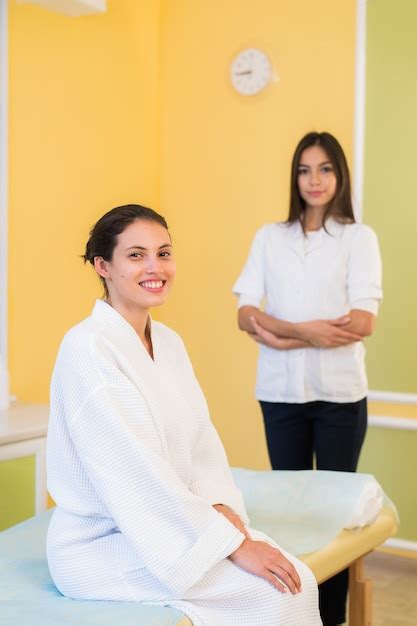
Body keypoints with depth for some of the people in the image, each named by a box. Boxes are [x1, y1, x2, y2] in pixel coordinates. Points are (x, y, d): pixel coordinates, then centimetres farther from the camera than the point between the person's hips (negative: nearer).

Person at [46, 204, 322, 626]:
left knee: (296, 579, -13)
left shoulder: (169, 342, 9)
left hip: (168, 525, 7)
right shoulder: (87, 348, -17)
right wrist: (231, 543, -21)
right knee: (272, 592, -20)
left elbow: (201, 440, 9)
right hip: (102, 544, -7)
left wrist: (219, 505, -11)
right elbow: (135, 472, -22)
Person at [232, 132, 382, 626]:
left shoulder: (359, 238, 1)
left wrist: (283, 335, -12)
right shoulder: (269, 238, 9)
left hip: (339, 392, -2)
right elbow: (246, 314, 0)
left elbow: (363, 322, -10)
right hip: (280, 391, 2)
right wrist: (306, 331, -15)